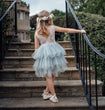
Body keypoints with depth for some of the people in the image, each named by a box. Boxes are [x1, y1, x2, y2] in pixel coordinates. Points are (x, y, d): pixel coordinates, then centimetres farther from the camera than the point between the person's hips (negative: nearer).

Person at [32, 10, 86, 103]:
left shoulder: (37, 32, 2)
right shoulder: (52, 27, -2)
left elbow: (36, 47, 4)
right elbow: (67, 30, 4)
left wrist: (37, 56, 17)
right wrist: (80, 31, 12)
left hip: (43, 53, 1)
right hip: (53, 52, -1)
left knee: (48, 76, 10)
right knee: (52, 74, 16)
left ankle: (53, 95, 16)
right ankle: (46, 92, 23)